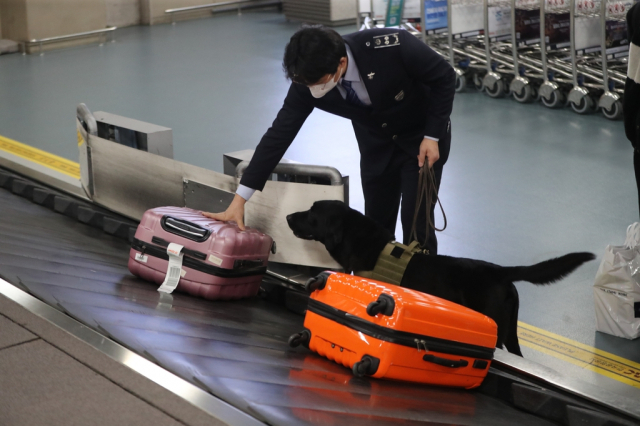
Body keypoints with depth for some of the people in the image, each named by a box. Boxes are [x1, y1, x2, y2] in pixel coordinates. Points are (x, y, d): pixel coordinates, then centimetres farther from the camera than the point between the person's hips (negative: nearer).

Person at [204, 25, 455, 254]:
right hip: (376, 142, 3)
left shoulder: (392, 47, -38)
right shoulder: (308, 80, -26)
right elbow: (280, 133, -20)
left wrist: (432, 136, -22)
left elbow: (444, 77, -20)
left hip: (421, 137, -3)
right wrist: (240, 198, -22)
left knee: (416, 221, -7)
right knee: (376, 223, 7)